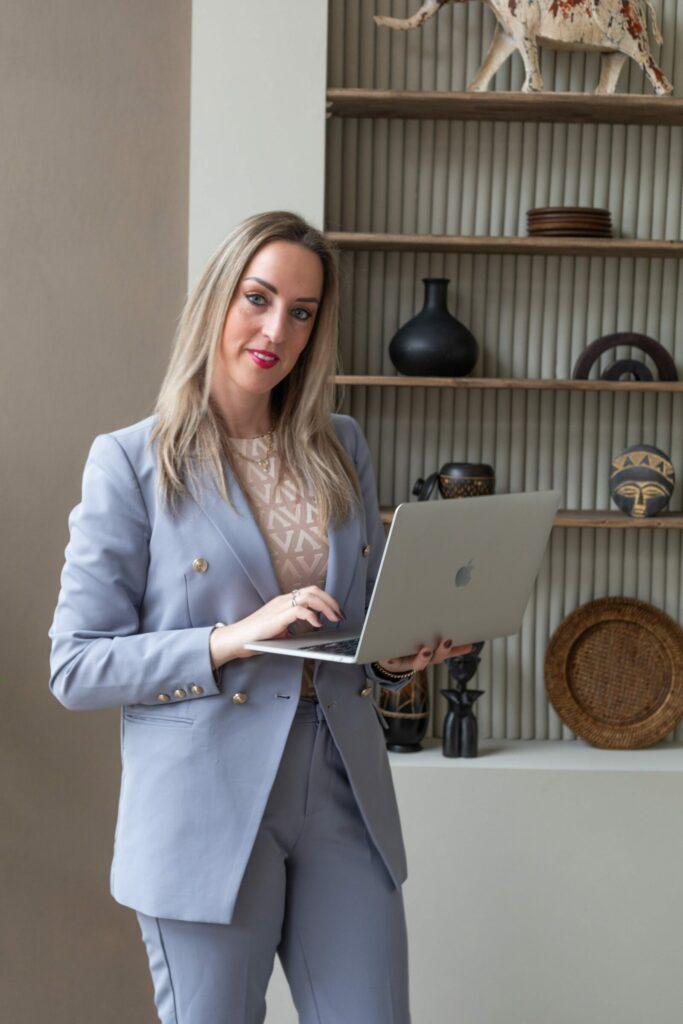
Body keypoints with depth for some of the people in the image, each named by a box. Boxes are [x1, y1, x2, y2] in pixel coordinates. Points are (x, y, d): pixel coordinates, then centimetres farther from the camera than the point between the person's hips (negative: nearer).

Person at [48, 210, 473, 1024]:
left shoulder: (342, 449, 10)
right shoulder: (130, 461, -5)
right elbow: (75, 667, -7)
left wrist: (398, 656, -4)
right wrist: (231, 639, -19)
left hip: (343, 794, 4)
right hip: (207, 809, -4)